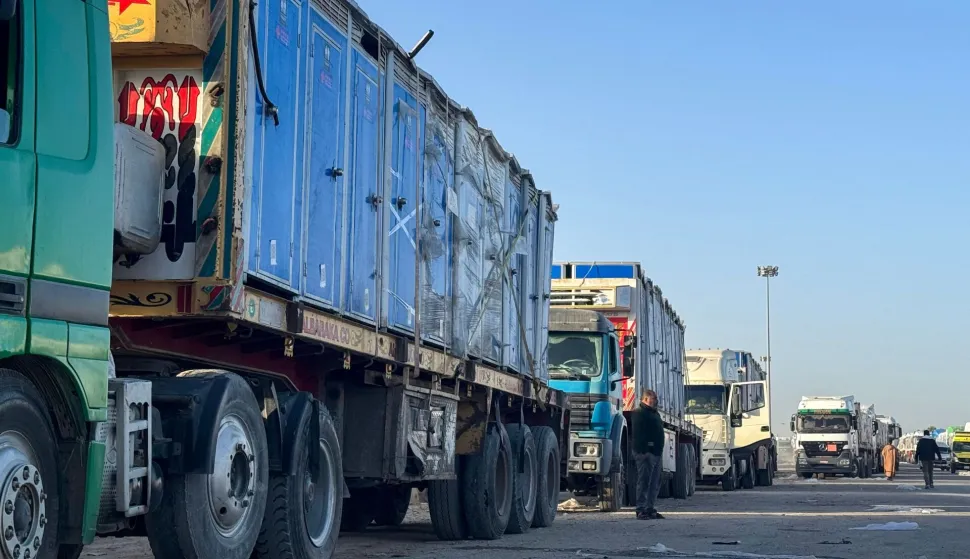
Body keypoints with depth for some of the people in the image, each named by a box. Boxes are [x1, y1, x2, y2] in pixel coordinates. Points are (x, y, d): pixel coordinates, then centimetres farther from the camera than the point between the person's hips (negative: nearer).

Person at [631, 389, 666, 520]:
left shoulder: (654, 413, 23)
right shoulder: (640, 414, -8)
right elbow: (638, 434, -18)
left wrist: (660, 451, 22)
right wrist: (643, 451, -25)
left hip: (656, 453, 10)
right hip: (646, 453, -10)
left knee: (655, 484, 10)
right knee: (644, 482, -9)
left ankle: (650, 509, 15)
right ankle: (641, 510, -8)